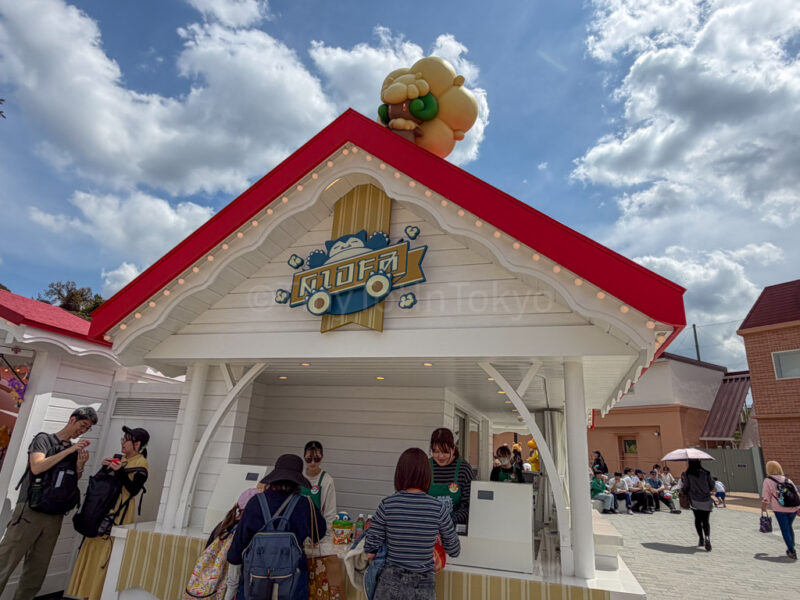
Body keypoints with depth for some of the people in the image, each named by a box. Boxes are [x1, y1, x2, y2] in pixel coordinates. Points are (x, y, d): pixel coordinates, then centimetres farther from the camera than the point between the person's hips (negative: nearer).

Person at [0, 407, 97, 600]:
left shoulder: (76, 450, 15)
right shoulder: (44, 439, 1)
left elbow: (73, 484, 15)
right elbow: (37, 467, -14)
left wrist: (80, 466, -4)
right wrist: (69, 450, -15)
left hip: (55, 516, 5)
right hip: (30, 510, -5)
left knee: (37, 571, 8)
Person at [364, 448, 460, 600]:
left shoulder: (387, 505, -13)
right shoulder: (439, 509, -13)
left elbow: (370, 552, -9)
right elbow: (454, 551, 0)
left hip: (390, 584, 0)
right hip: (423, 587, 1)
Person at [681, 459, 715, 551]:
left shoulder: (687, 474, -3)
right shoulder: (706, 473, -1)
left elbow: (686, 487, -4)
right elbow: (712, 487, 4)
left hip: (694, 500, 0)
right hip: (706, 501, 0)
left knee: (697, 519, 15)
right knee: (706, 520, 3)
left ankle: (701, 538, 11)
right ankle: (707, 537, -20)